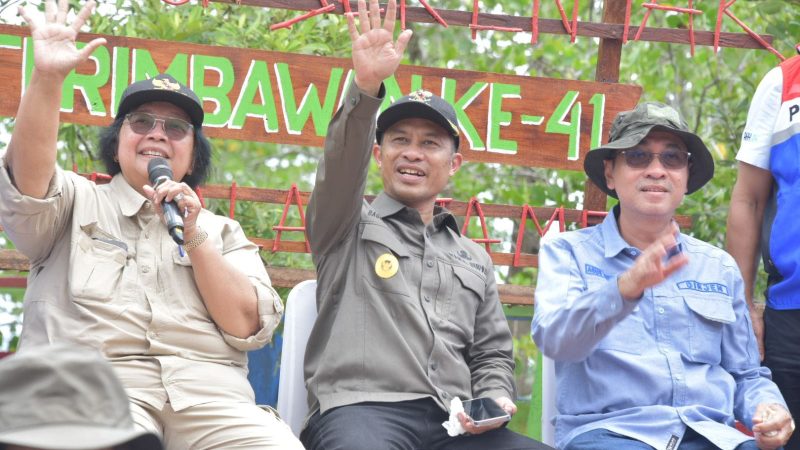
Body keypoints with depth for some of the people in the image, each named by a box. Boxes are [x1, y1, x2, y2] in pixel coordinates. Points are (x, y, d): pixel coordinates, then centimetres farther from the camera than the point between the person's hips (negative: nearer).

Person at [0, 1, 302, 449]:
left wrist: (194, 237, 0)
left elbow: (248, 327, 9)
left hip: (209, 389, 2)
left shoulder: (222, 232, 24)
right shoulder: (78, 203, 20)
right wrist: (48, 78, -18)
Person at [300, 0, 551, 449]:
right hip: (361, 409, -4)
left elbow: (492, 355, 27)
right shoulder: (347, 228, 15)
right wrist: (366, 89, -23)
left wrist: (495, 399, 4)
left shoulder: (475, 258, 28)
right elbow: (342, 164, -5)